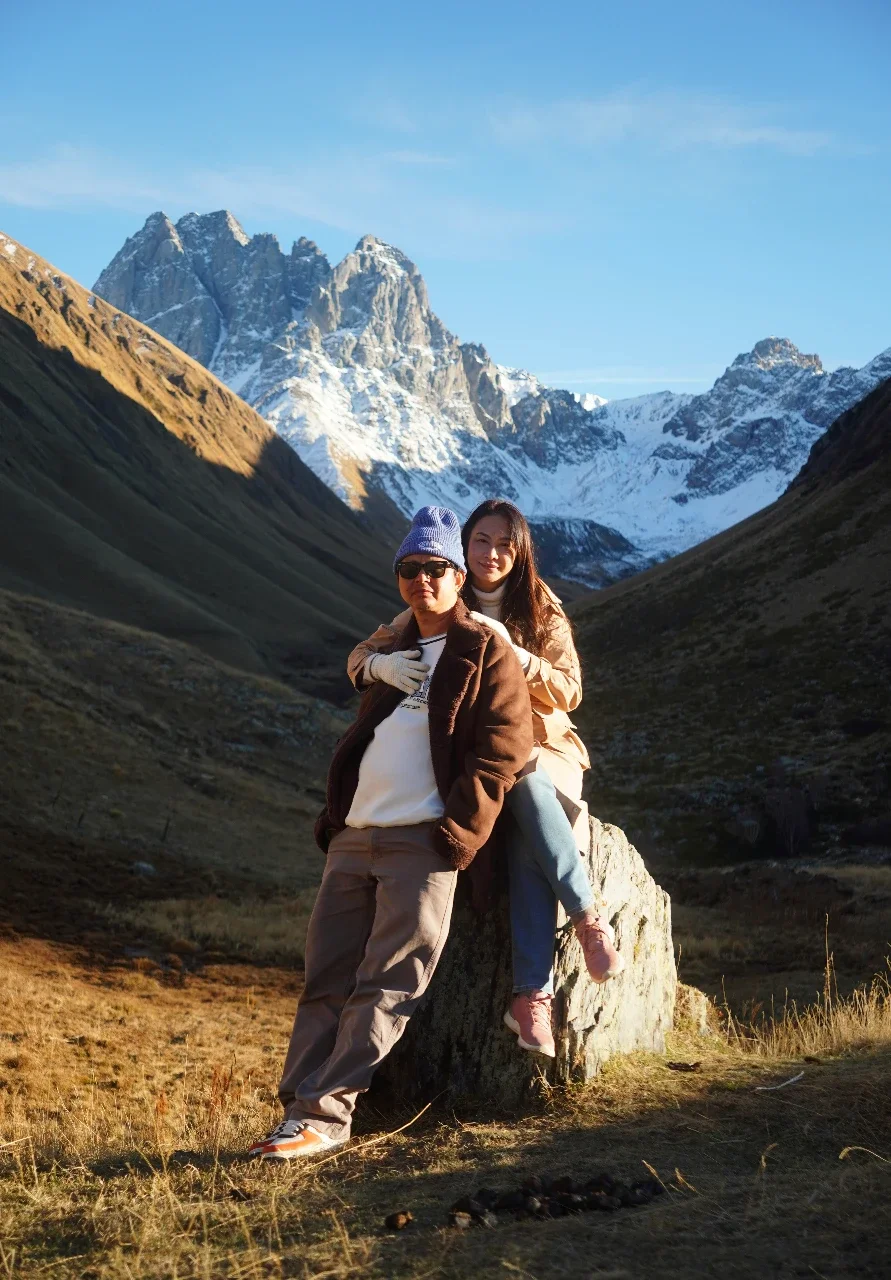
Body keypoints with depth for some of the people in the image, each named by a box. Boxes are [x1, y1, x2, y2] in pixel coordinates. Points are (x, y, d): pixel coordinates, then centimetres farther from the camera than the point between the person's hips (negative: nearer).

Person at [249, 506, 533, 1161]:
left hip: (423, 842, -7)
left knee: (386, 985, -9)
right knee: (326, 979, 2)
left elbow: (502, 751, -7)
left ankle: (324, 1116, -11)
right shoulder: (393, 653, 24)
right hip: (353, 837, 7)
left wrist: (458, 834, -14)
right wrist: (333, 812, 13)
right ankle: (299, 1108, 3)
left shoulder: (487, 653, 2)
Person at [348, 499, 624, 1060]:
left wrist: (511, 651, -22)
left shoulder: (543, 613, 5)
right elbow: (361, 654, 1)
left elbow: (568, 693, -5)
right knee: (528, 822, -37)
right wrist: (384, 664, -26)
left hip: (541, 750, 0)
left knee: (526, 812, -36)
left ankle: (532, 996, -33)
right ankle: (589, 915, -26)